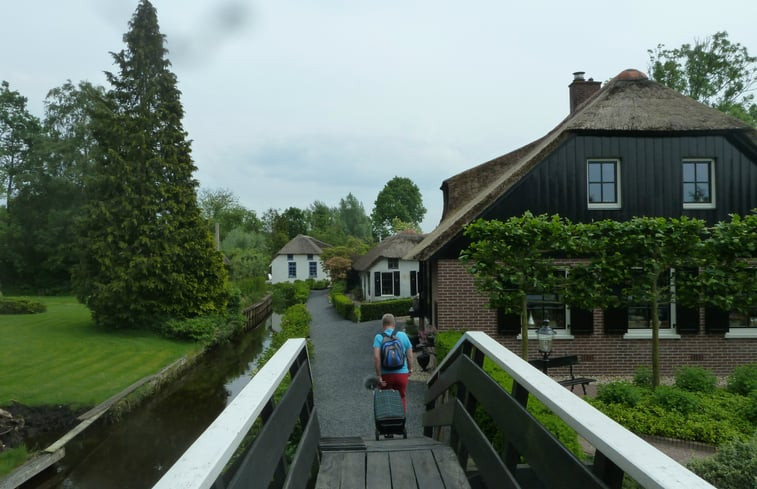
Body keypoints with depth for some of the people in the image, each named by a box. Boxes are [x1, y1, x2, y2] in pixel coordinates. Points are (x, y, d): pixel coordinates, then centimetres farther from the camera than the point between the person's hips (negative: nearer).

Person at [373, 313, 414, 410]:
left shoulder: (379, 337, -6)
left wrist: (379, 376, -14)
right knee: (401, 398, 16)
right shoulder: (403, 335, 0)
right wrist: (410, 369, 19)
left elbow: (376, 357, -17)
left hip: (385, 374, -1)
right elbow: (410, 356, 2)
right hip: (402, 373, 1)